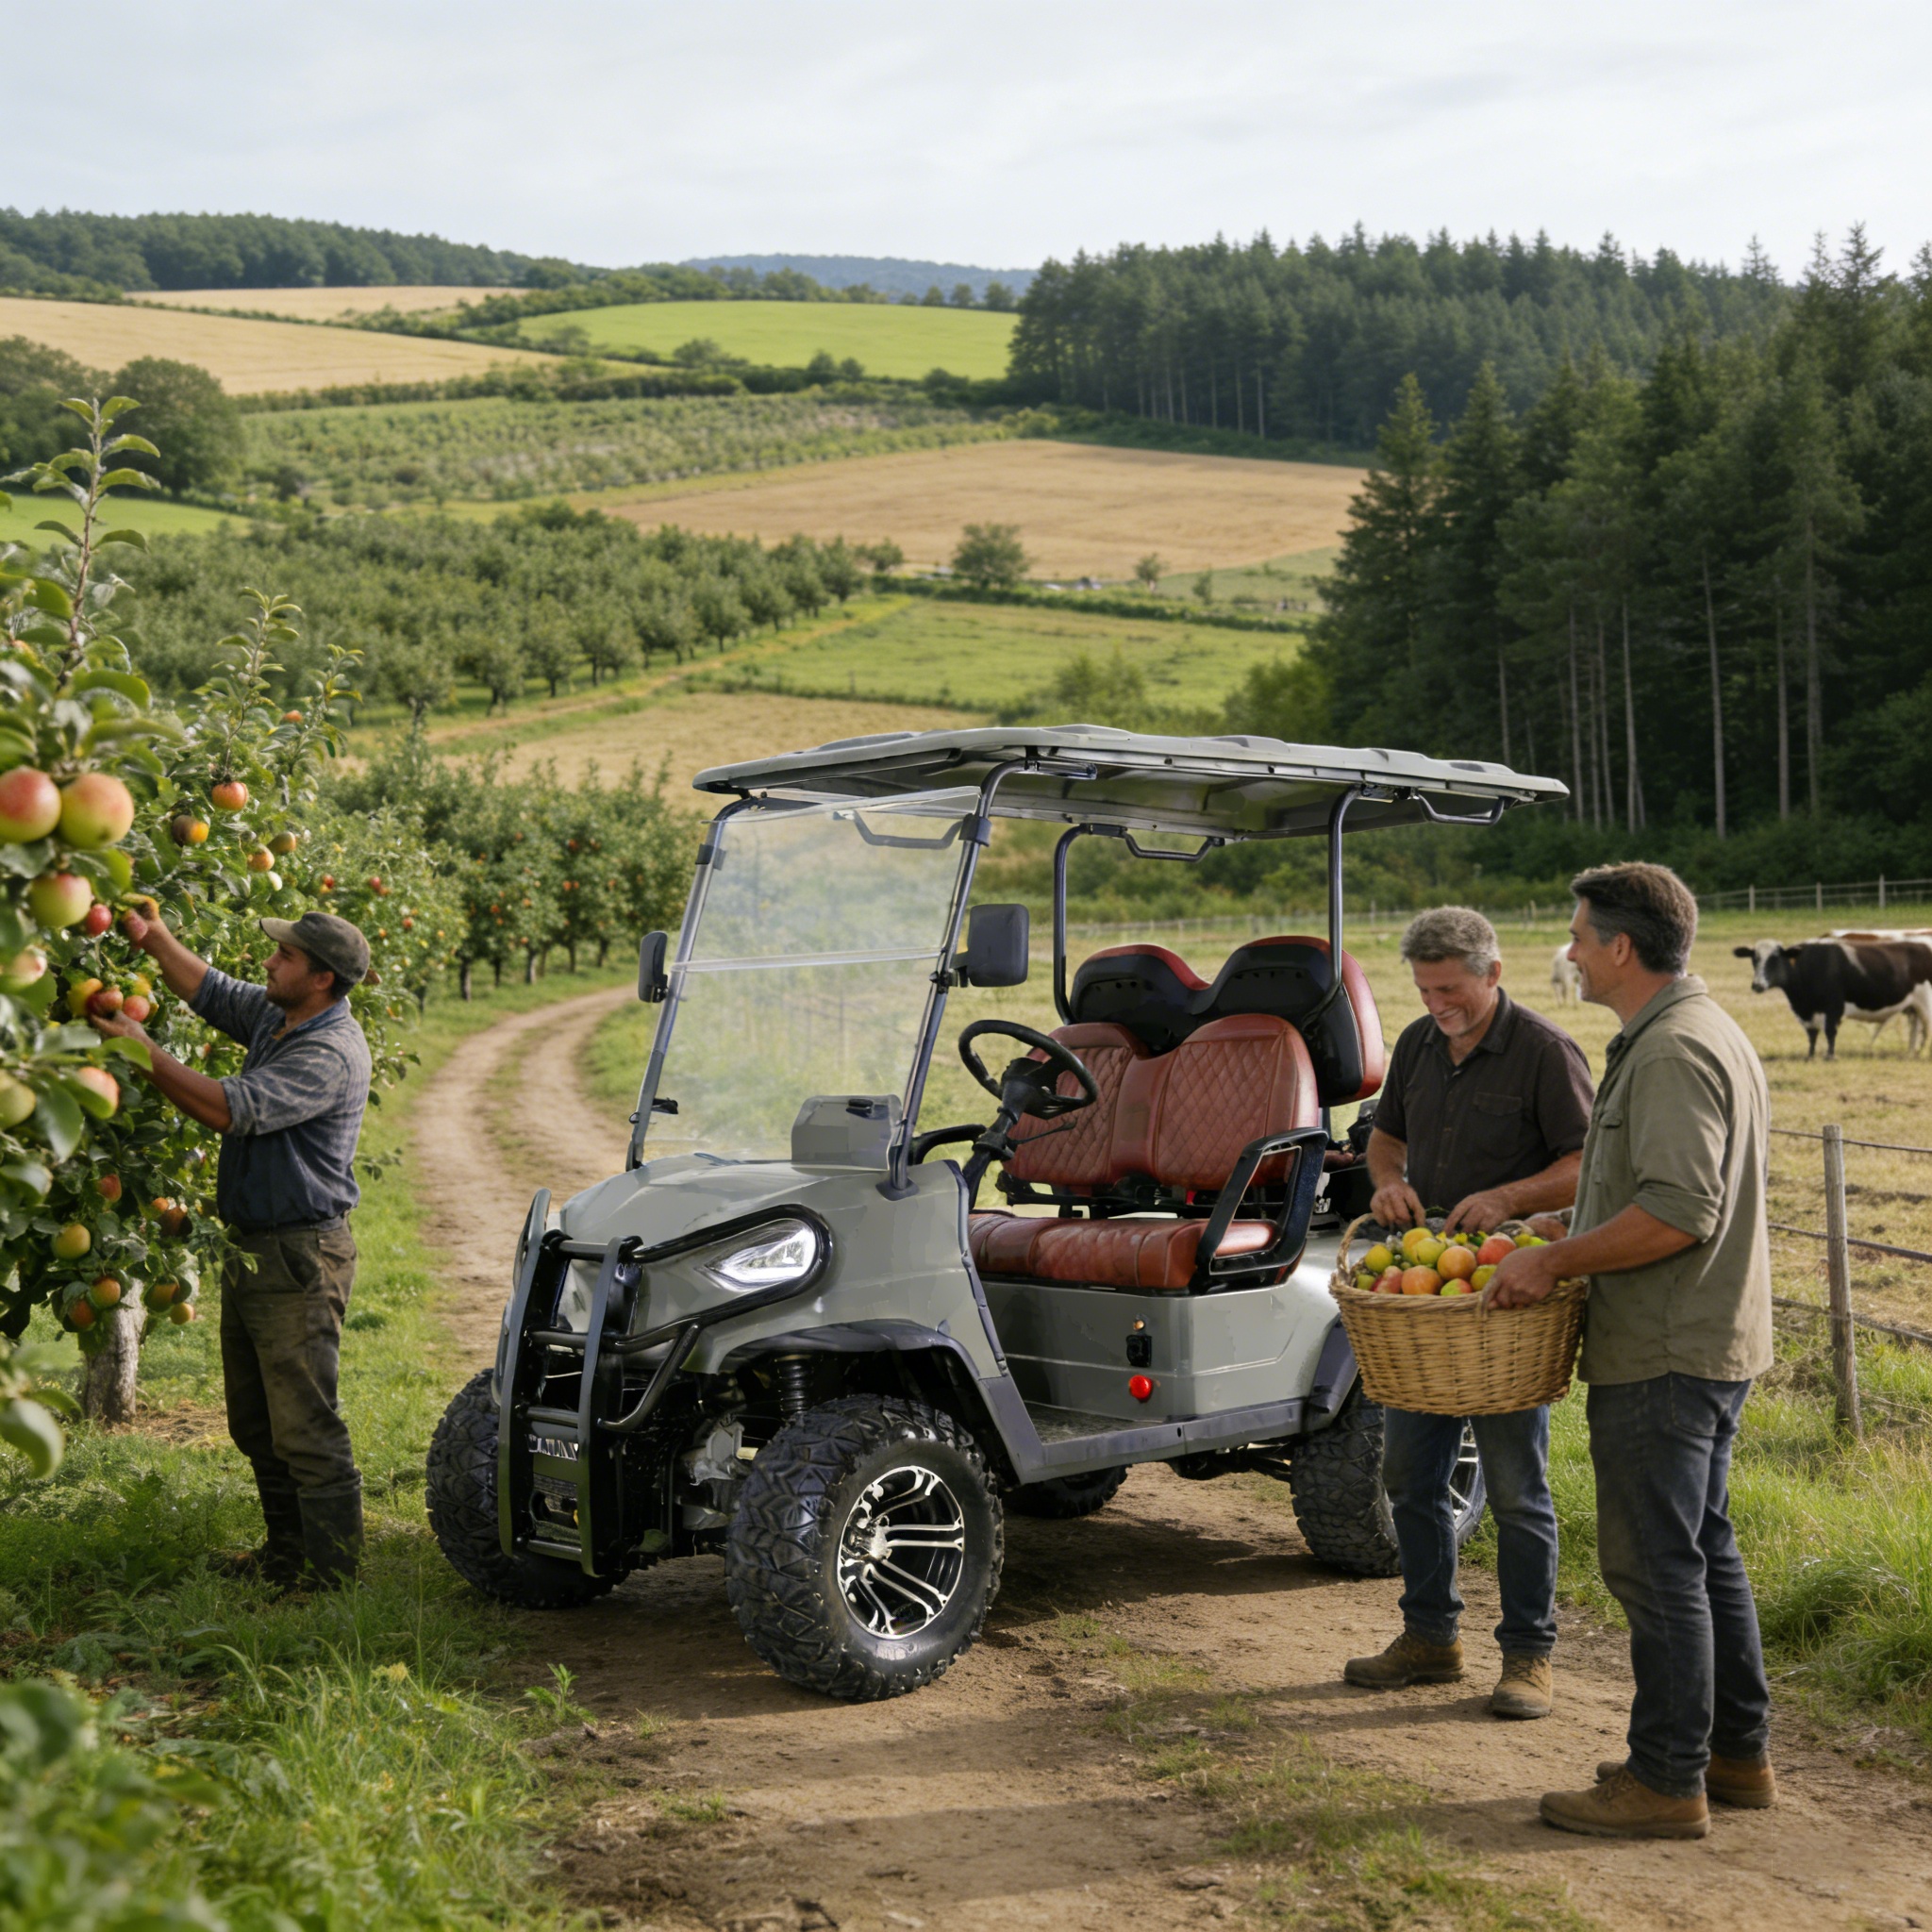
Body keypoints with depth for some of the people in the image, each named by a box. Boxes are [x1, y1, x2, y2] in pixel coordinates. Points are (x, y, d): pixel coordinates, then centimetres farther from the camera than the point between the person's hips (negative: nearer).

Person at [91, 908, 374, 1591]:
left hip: (300, 1258, -10)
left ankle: (331, 1573, 1)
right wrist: (151, 936, 9)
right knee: (256, 1423, 18)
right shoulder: (275, 1017, 8)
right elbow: (209, 990, 23)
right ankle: (288, 1550, 29)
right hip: (252, 1251, 10)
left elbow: (229, 1109, -27)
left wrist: (140, 1049, -21)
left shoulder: (331, 1054, -22)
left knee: (305, 1425, -7)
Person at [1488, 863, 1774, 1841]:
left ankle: (1666, 1779, 4)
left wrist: (1556, 1259, -21)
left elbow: (1680, 1211, -28)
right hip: (1706, 1341, 11)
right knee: (1704, 1549, 17)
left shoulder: (1673, 1052, -20)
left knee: (1654, 1560, -3)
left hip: (1664, 1354, -11)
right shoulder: (1705, 1032, 15)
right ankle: (1738, 1753, 26)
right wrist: (1565, 1241, 19)